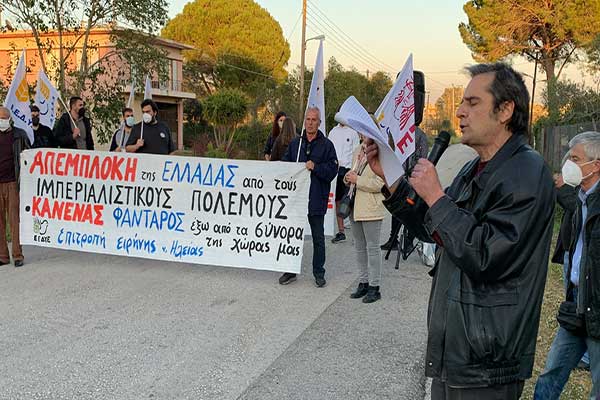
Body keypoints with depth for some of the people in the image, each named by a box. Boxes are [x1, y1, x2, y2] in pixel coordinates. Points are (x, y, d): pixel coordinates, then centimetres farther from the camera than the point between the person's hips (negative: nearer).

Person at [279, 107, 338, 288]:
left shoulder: (326, 145, -1)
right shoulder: (295, 143, 10)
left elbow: (332, 169, -8)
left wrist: (315, 167, -20)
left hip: (316, 199, -3)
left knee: (318, 238, 8)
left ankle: (319, 273, 20)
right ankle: (290, 271, 23)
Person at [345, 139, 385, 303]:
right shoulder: (358, 151, 13)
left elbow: (381, 183, -19)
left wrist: (357, 180, -17)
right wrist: (348, 178, 4)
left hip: (371, 209, -8)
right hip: (356, 207, 8)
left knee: (372, 247, -1)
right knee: (360, 247, 15)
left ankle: (374, 287, 8)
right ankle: (363, 283, 26)